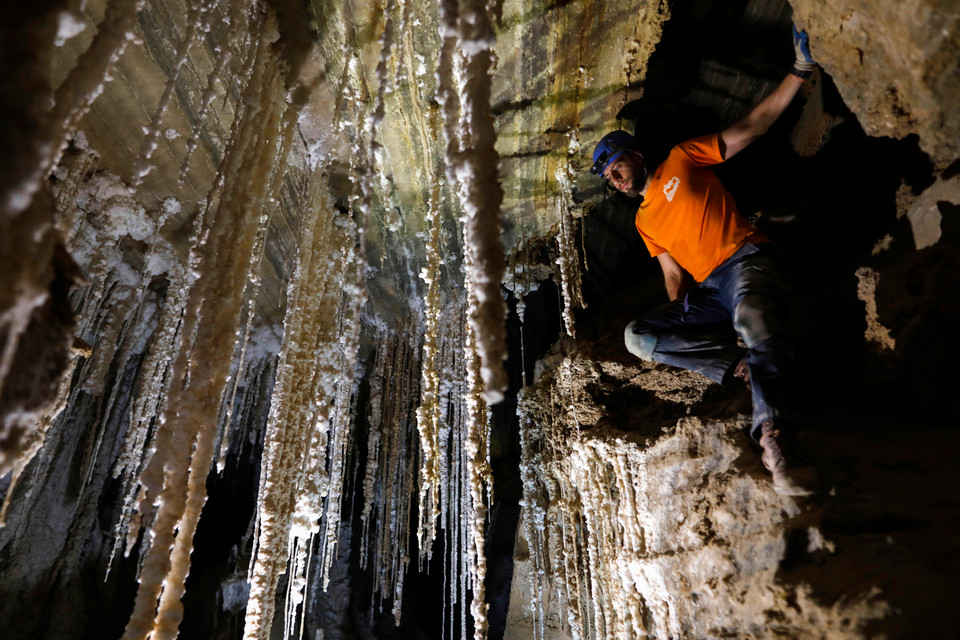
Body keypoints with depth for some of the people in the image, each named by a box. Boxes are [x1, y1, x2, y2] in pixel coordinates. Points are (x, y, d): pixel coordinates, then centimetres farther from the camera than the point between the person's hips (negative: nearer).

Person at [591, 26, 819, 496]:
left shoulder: (682, 159, 14)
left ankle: (776, 442, -54)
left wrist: (798, 73, 2)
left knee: (753, 319, -39)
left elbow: (753, 125, 11)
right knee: (637, 336, -14)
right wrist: (680, 306, -2)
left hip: (747, 261, -5)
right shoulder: (645, 221, 24)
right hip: (707, 294, 6)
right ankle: (743, 364, -24)